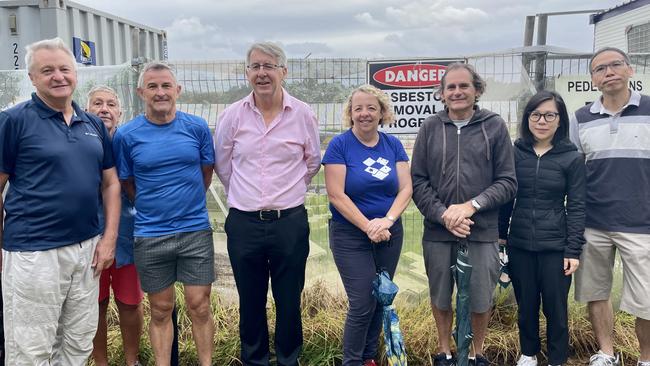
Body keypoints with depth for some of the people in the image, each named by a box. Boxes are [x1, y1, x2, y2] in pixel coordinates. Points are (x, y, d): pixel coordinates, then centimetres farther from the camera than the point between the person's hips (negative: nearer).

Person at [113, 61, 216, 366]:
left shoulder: (197, 127, -1)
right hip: (150, 237, 0)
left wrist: (187, 204, 9)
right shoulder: (126, 135, -3)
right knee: (161, 311, 11)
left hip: (196, 231, 0)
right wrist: (152, 209, 8)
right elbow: (126, 184, 7)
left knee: (199, 307, 6)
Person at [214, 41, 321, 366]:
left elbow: (312, 162, 11)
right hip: (243, 224, 1)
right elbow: (222, 164, 12)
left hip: (290, 222, 0)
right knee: (250, 302, 13)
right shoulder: (232, 115, -1)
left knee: (289, 301, 11)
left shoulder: (303, 114, -2)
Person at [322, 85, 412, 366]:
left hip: (390, 235, 5)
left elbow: (406, 188, -1)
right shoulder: (339, 145, -9)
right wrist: (368, 226, -18)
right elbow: (336, 195, -14)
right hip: (350, 237, -4)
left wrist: (388, 220, -17)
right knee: (362, 304, -4)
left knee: (381, 300, 12)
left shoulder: (393, 144, 3)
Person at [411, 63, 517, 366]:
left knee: (480, 299, 10)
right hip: (437, 230, 1)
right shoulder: (430, 127, 2)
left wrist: (471, 206, -13)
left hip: (483, 232, -1)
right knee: (440, 297, 14)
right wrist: (442, 214, -11)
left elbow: (507, 182, -1)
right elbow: (418, 181, 1)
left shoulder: (495, 126, 0)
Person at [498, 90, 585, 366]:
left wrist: (573, 250, -8)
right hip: (519, 245, 2)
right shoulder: (515, 152, 1)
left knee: (555, 308, 8)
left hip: (555, 247, -2)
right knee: (526, 306, 14)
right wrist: (501, 235, 6)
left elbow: (576, 206, -4)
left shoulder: (572, 158, -4)